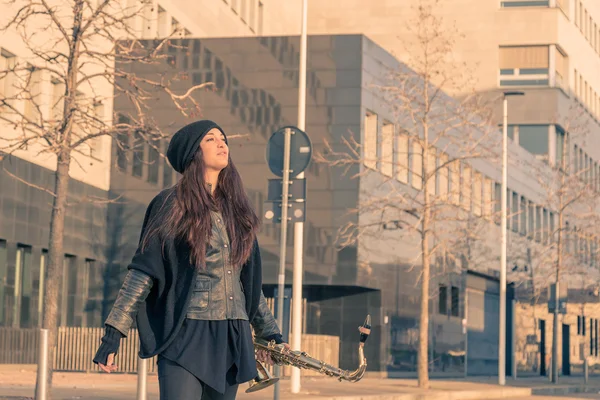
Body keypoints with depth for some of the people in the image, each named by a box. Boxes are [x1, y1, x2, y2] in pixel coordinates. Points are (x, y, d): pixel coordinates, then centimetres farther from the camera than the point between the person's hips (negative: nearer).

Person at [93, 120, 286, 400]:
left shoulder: (235, 209, 15)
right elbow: (142, 272, -4)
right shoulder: (172, 205, -1)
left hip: (232, 340, 6)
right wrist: (113, 332, -10)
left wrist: (269, 332, 24)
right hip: (186, 336, -5)